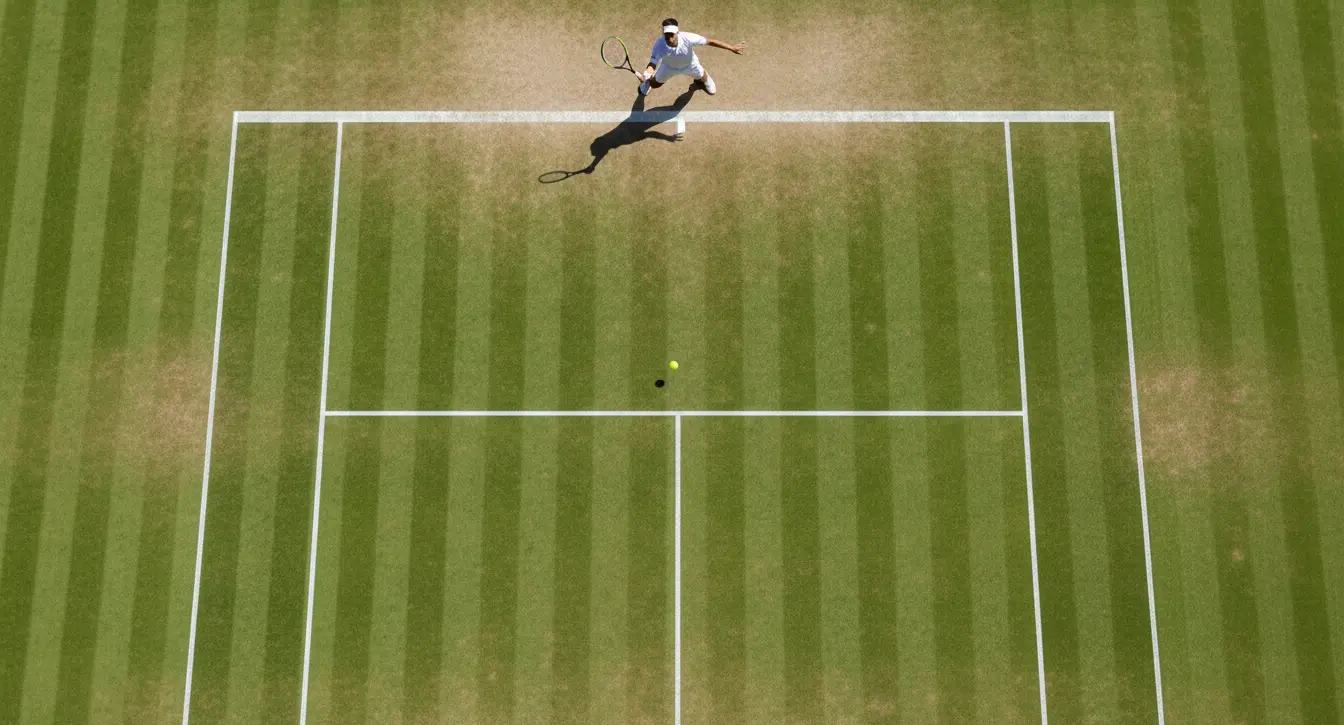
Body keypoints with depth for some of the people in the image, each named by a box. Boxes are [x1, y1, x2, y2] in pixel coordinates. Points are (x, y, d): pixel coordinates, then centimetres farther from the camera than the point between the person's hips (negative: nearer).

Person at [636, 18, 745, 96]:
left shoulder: (687, 38, -46)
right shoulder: (659, 44, -44)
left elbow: (710, 41, -38)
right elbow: (653, 64, -43)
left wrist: (732, 48, -35)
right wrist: (646, 74, -67)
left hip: (690, 65, 0)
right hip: (669, 66, 0)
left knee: (702, 78, 27)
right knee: (655, 83, 22)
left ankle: (700, 80, 68)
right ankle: (647, 82, 61)